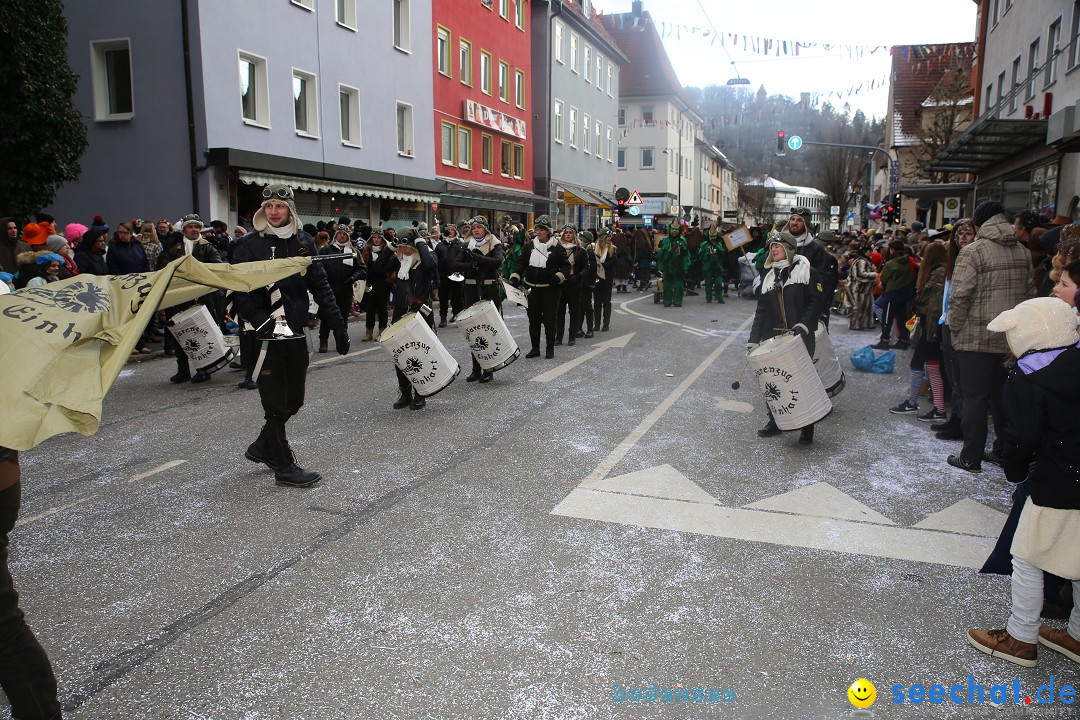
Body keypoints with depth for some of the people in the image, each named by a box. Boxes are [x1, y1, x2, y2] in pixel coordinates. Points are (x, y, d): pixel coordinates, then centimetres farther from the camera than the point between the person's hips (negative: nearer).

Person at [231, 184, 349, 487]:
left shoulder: (303, 243, 8)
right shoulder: (249, 245, -6)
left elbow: (320, 286, 8)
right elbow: (238, 291, -11)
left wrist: (337, 324, 3)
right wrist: (261, 321, -24)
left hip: (296, 334, 5)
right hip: (266, 336, -5)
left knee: (294, 401, 14)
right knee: (277, 405, 2)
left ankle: (262, 447, 36)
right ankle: (284, 466, 15)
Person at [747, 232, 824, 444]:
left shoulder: (807, 273, -1)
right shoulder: (769, 277, 15)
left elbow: (816, 301, -7)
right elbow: (761, 311, 13)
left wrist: (804, 324, -21)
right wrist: (753, 339, 5)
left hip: (800, 338, -4)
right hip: (773, 337, 5)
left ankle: (807, 428, 12)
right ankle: (775, 421, 18)